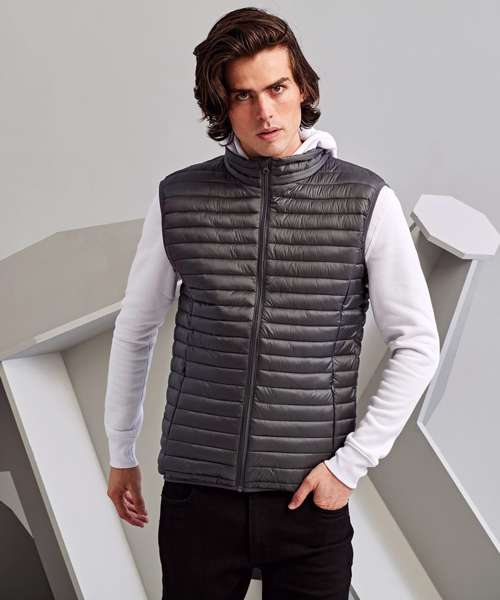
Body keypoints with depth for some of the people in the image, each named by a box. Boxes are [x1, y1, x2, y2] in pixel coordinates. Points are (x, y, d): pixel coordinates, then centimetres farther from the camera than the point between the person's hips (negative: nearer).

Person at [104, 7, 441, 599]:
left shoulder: (367, 202, -5)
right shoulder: (179, 198, -1)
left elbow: (417, 343, 0)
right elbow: (135, 329, 11)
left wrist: (352, 462, -5)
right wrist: (121, 451, 17)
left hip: (311, 499, -1)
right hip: (196, 493, 1)